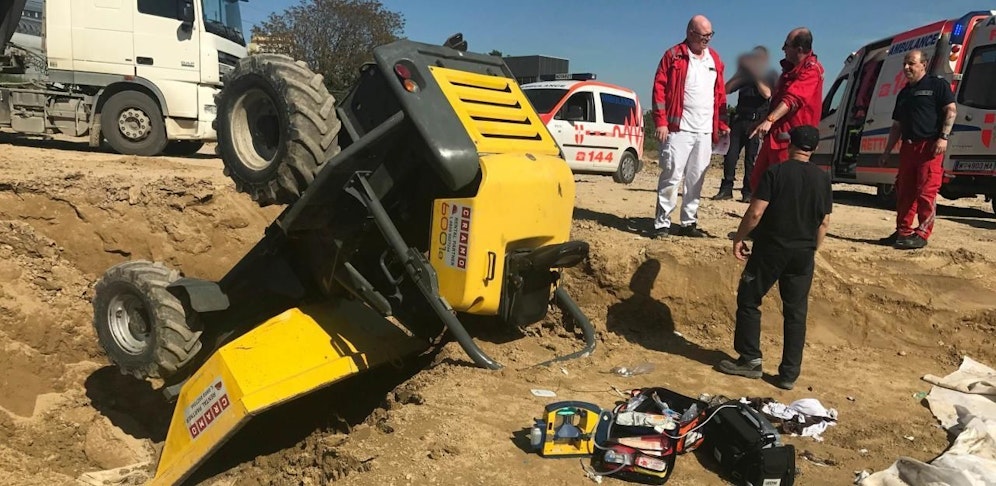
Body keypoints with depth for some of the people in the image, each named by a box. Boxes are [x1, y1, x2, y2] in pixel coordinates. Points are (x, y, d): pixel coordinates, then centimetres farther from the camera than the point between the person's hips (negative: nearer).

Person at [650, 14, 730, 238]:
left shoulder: (715, 59, 15)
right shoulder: (673, 56, -1)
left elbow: (720, 93, 18)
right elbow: (659, 88, -5)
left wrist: (722, 124, 12)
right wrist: (661, 122, -12)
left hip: (705, 131, 5)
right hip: (679, 129, -5)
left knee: (696, 178, 8)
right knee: (672, 175, -7)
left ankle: (688, 222, 16)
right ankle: (662, 223, -2)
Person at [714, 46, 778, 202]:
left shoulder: (771, 75, 8)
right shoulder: (745, 73, 19)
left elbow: (767, 93, -11)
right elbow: (727, 89, 10)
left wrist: (756, 76, -10)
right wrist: (740, 75, -1)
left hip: (757, 121, -4)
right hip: (739, 119, 4)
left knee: (751, 158, -4)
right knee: (731, 154, -4)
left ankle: (748, 192, 0)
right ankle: (726, 189, 0)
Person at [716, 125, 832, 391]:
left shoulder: (775, 172, -8)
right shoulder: (822, 178, 5)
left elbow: (756, 212, -14)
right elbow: (825, 222, 7)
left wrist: (739, 237, -2)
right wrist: (811, 249, 19)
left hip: (771, 248, -4)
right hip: (803, 253, 4)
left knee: (748, 300, 10)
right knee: (796, 312, 9)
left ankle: (750, 360, 12)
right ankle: (789, 374, 12)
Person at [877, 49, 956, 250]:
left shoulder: (937, 84, 2)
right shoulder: (903, 93, 22)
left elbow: (951, 110, -6)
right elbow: (896, 126, 23)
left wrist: (943, 137, -17)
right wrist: (887, 151, 17)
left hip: (930, 146, -7)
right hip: (907, 146, 7)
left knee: (926, 192, -9)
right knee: (904, 191, 8)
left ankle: (922, 234, -6)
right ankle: (903, 231, 15)